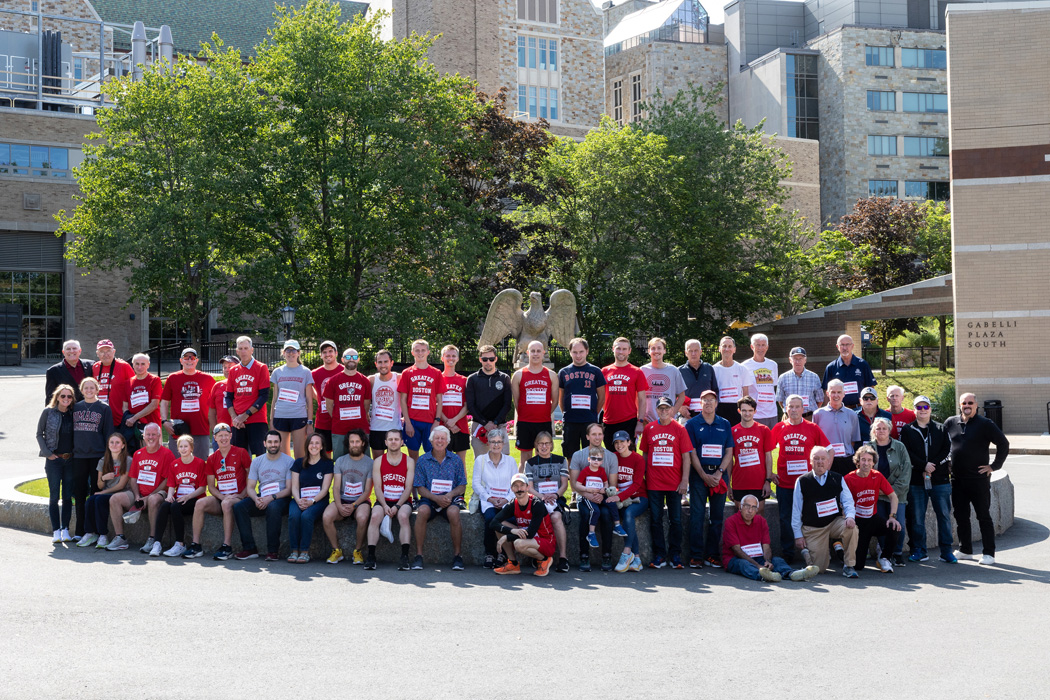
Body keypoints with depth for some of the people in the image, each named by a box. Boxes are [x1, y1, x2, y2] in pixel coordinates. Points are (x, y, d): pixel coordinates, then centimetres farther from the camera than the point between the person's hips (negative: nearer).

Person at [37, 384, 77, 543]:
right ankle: (56, 531, 5)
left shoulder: (73, 413, 5)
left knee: (68, 496, 4)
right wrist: (48, 453, -6)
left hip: (70, 460, 2)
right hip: (54, 459, -2)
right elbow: (39, 434, 2)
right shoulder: (48, 412, -2)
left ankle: (65, 530, 11)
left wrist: (76, 453, 1)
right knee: (54, 496, 0)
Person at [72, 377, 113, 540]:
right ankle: (80, 531, 12)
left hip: (97, 455, -3)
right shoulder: (76, 408, 12)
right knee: (79, 494, 6)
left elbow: (109, 434, 1)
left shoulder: (104, 409, 3)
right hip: (78, 456, 3)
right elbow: (71, 431, 15)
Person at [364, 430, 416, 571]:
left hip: (402, 501, -1)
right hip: (383, 501, 1)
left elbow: (408, 488, -3)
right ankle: (371, 556, -31)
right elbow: (377, 487, 0)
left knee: (403, 516, -33)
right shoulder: (378, 461, 8)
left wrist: (397, 506, -17)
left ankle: (404, 557, -36)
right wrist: (385, 506, -16)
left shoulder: (409, 461, 4)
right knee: (375, 516, -30)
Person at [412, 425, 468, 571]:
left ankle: (457, 554, -20)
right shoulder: (423, 460, 7)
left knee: (453, 512, -34)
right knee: (422, 511, -34)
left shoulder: (456, 460, 9)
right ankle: (418, 554, -24)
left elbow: (462, 487, 7)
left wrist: (450, 495, -14)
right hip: (429, 498, 0)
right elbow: (420, 488, 3)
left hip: (450, 498, 0)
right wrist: (436, 498, -14)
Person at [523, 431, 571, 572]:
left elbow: (565, 484, 7)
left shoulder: (560, 460, 14)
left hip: (556, 499, 0)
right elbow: (529, 488, 4)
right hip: (537, 499, 0)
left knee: (556, 517, -34)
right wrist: (542, 496, -15)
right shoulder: (530, 463, 13)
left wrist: (555, 494, -14)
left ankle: (562, 557, -32)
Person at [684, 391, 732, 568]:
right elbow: (692, 453, -2)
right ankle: (696, 556, -1)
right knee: (697, 515, -5)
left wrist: (719, 473, -7)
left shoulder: (725, 425, 10)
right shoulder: (692, 424, 3)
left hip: (720, 473, 3)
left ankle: (712, 554, 11)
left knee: (717, 516, 4)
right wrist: (705, 476, -9)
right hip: (699, 473, -2)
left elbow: (729, 452, 7)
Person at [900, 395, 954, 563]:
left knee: (944, 515, 1)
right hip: (916, 481, -1)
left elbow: (947, 450, 2)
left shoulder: (940, 429, 12)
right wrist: (923, 465, -14)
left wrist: (933, 465, -12)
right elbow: (906, 453, -3)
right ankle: (919, 551, 12)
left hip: (940, 480, 1)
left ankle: (946, 551, 9)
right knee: (916, 517, 2)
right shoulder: (907, 430, 8)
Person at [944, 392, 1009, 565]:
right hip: (957, 479, 4)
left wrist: (995, 466, -6)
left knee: (983, 516, 1)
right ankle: (965, 550, 20)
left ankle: (989, 553, 7)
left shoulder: (985, 424, -5)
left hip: (979, 478, -4)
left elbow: (1004, 444, -4)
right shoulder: (950, 422, 7)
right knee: (960, 515, 9)